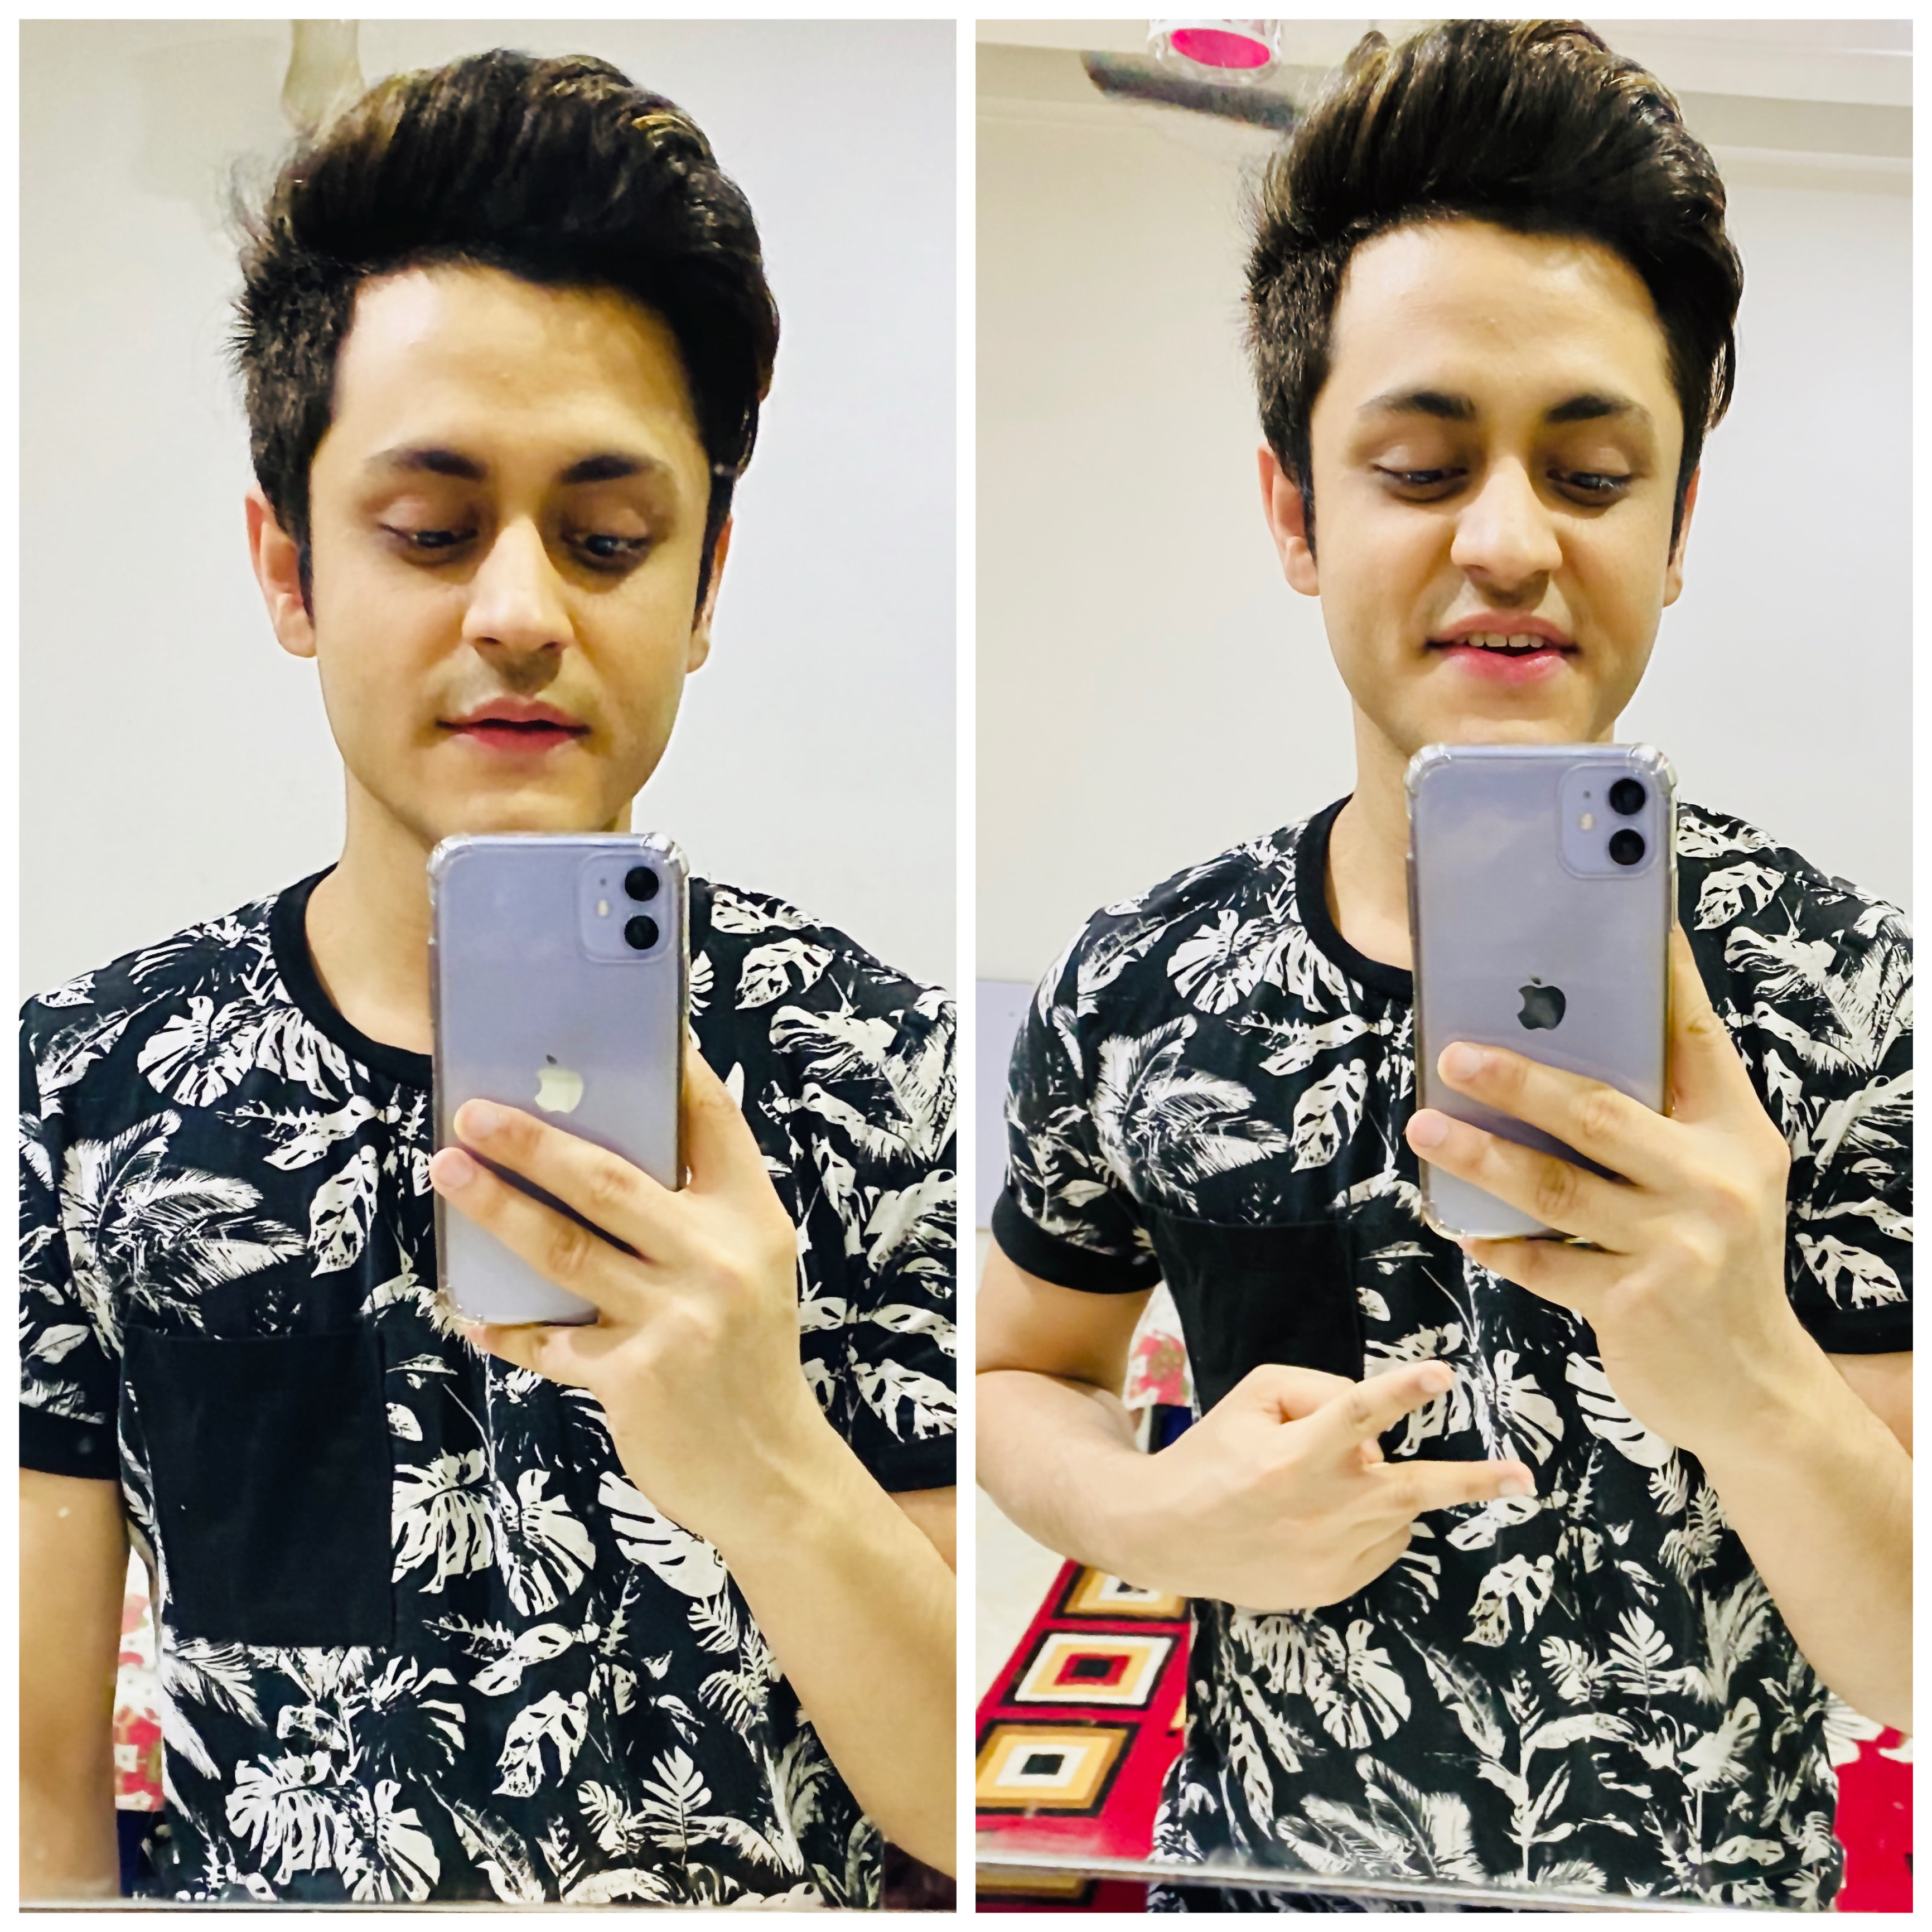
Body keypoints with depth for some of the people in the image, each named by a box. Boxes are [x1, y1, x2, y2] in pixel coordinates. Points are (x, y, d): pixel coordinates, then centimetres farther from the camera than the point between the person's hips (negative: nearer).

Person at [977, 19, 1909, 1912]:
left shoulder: (1846, 996, -18)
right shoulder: (1132, 990, -12)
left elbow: (1918, 1667, -18)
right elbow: (1018, 1379, 4)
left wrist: (1751, 1383, -38)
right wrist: (1169, 1513, -17)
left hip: (1712, 1886, -1)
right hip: (1253, 1867, 2)